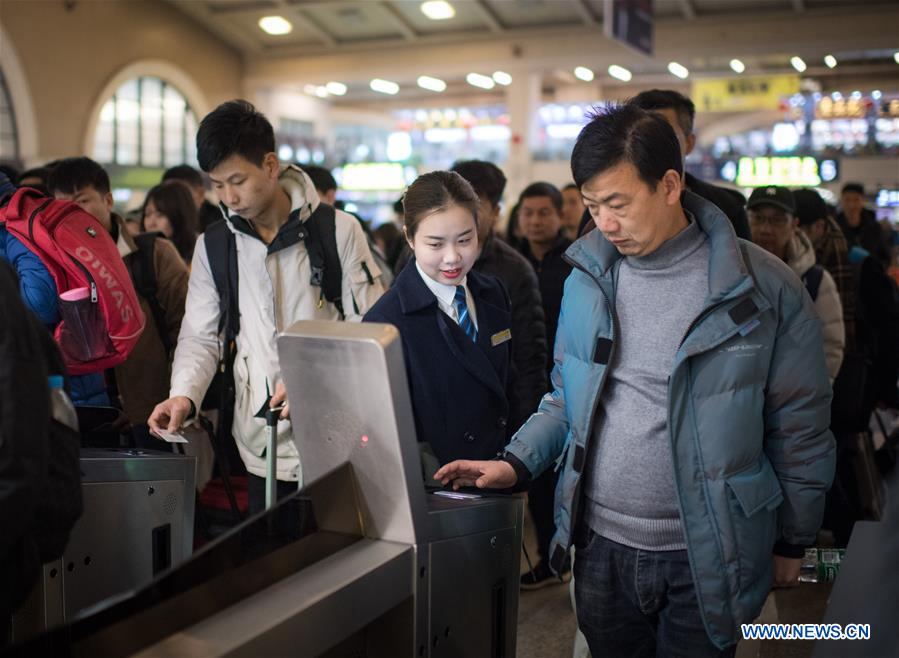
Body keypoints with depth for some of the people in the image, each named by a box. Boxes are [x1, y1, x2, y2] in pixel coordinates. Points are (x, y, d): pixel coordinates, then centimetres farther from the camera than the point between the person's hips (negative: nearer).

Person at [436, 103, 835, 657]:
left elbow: (799, 425, -3)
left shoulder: (765, 288, -11)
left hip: (704, 559, -3)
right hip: (601, 545, 4)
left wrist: (793, 542, 3)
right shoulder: (587, 279, 1)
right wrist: (515, 464, -4)